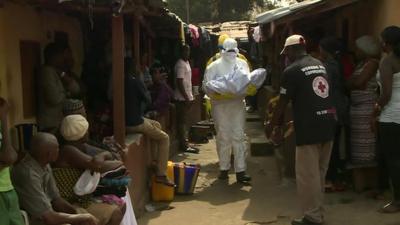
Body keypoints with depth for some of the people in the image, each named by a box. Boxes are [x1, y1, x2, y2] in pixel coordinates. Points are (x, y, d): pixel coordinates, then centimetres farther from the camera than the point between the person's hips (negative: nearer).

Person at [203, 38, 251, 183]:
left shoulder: (242, 64, 12)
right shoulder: (214, 66, 1)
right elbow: (206, 85, -3)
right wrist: (214, 94, -21)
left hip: (238, 104, 2)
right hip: (220, 105, -2)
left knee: (239, 136, -1)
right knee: (223, 137, 5)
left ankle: (240, 171, 2)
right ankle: (224, 168, 18)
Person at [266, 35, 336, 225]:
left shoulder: (292, 70, -7)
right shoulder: (321, 65, 15)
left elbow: (282, 103, -4)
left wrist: (272, 126, 10)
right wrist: (295, 121, 28)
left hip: (309, 127, -7)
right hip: (328, 124, 8)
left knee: (308, 175, 3)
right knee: (319, 173, 17)